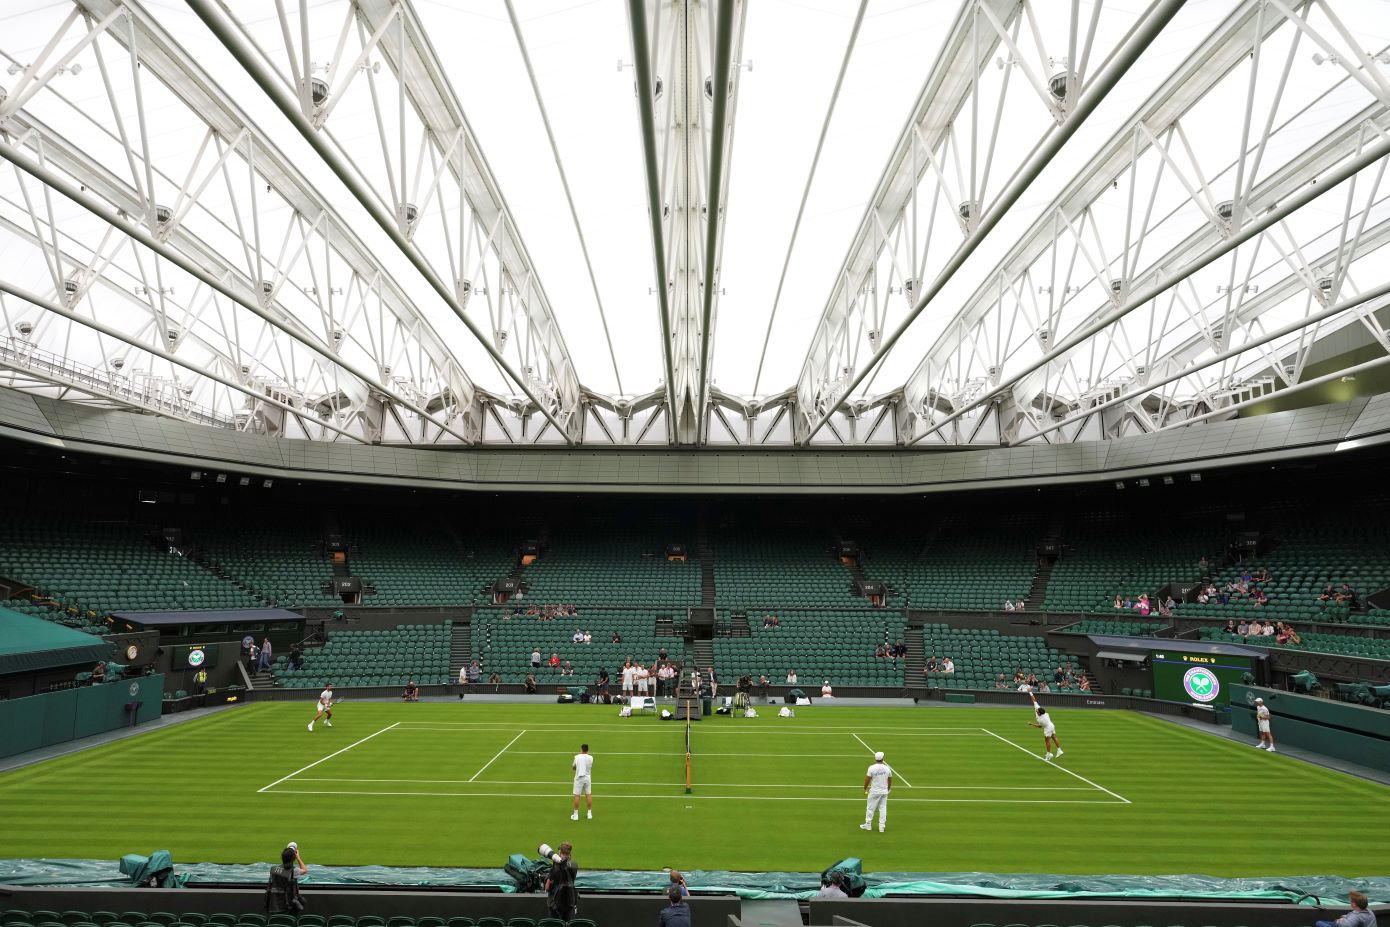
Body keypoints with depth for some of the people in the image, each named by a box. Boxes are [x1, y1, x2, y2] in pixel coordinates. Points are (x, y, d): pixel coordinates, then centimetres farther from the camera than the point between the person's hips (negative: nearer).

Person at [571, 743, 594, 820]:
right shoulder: (590, 758, -3)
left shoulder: (577, 757, -8)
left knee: (577, 796, 3)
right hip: (587, 778, 2)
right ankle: (590, 813, 13)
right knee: (588, 795, 10)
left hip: (579, 778, -2)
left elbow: (573, 767, 4)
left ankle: (576, 814, 7)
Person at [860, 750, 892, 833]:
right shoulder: (887, 768, -2)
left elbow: (867, 779, -8)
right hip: (884, 791, 4)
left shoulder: (872, 768, -14)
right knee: (883, 809, 11)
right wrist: (888, 789, 27)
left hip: (874, 791, -4)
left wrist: (865, 789, 8)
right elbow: (890, 780, 10)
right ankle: (882, 827, 11)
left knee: (870, 808, 8)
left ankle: (868, 825, 17)